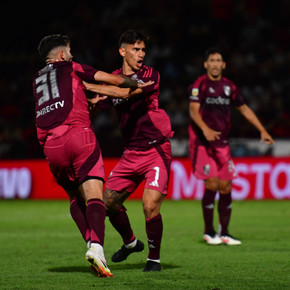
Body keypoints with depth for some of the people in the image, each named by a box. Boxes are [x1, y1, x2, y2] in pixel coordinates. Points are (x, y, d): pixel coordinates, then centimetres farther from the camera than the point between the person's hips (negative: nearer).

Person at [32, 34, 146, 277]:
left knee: (75, 196, 18)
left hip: (50, 144, 4)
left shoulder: (37, 80, 28)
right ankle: (96, 246, -33)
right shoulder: (70, 67, 15)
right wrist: (136, 85, 29)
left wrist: (89, 101, 46)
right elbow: (114, 80, 14)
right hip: (78, 134, -4)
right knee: (93, 195, -12)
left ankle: (91, 242, -3)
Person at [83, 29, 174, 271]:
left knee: (150, 205, -19)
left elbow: (126, 92, -25)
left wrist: (87, 86, -22)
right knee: (109, 202, 3)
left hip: (157, 149, -6)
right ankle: (130, 242, 31)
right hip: (131, 152, 6)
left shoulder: (150, 75, -9)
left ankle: (154, 258, 1)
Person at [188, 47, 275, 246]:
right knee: (212, 184, -12)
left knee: (226, 187, 1)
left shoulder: (229, 86, 11)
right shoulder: (199, 85, -4)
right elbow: (194, 110, -15)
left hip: (222, 143, 5)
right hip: (202, 142, -5)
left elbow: (244, 108, 21)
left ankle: (224, 233, 12)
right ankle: (209, 232, 2)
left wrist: (262, 130, 16)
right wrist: (205, 129, -32)